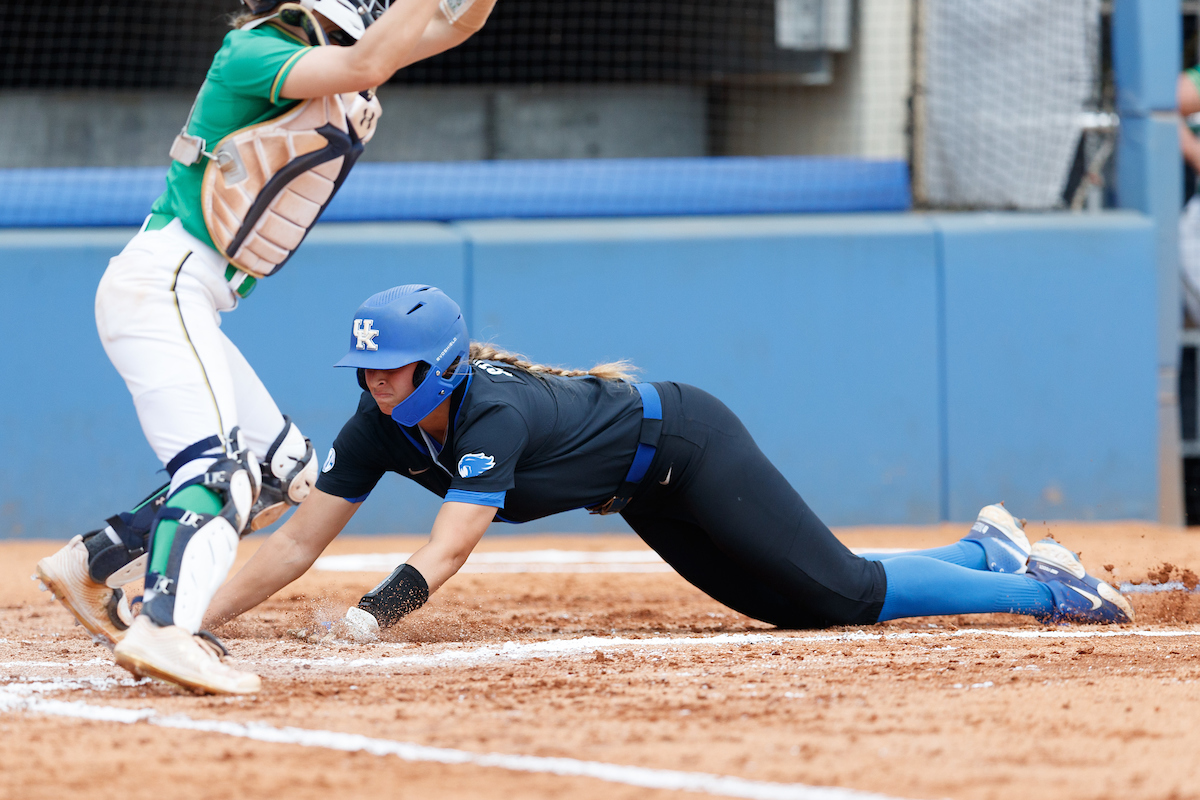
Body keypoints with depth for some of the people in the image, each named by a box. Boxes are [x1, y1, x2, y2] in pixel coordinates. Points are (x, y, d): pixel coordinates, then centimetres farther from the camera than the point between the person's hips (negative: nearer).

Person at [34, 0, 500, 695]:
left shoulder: (334, 72, 16)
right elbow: (368, 64, -27)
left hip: (194, 308, 10)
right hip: (161, 285, -10)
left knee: (286, 471, 17)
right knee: (220, 463, -27)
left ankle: (92, 568, 18)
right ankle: (167, 631, -46)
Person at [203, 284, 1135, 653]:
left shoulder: (494, 414, -37)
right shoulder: (384, 426, -17)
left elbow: (445, 552, -49)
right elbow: (297, 544, -18)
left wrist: (373, 612, -64)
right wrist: (193, 621, -29)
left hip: (688, 444, -7)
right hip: (647, 495, 7)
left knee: (842, 591, -10)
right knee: (798, 606, 15)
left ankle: (1044, 589, 7)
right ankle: (986, 550, 33)